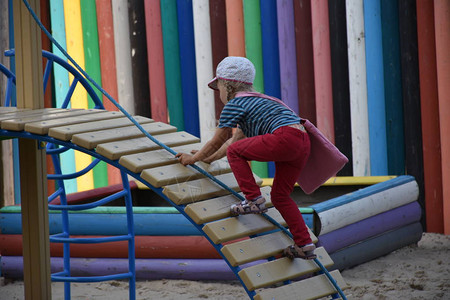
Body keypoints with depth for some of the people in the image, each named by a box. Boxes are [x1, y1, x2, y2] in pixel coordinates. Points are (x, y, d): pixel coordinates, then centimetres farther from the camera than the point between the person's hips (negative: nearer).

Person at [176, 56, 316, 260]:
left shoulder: (234, 104, 5)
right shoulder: (253, 101, 32)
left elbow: (216, 142, 11)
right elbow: (235, 140, 42)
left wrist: (194, 158, 26)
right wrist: (208, 158, 50)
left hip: (284, 137, -9)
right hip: (302, 143, 9)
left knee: (234, 152, 3)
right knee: (280, 196, 16)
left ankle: (254, 200, -3)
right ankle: (305, 245, 11)